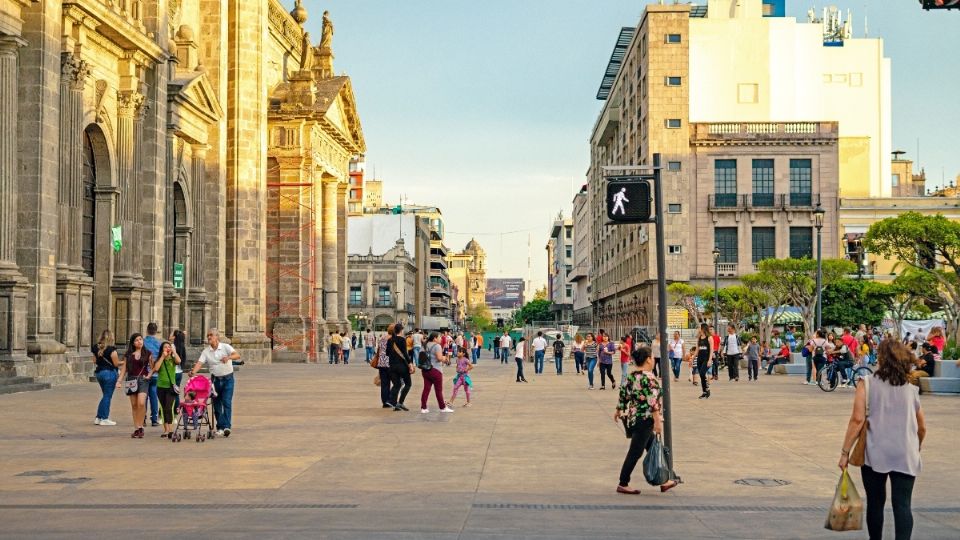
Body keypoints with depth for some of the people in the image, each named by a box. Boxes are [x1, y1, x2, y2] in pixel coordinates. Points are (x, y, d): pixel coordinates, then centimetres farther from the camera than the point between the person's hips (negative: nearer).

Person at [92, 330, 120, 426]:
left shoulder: (96, 348, 4)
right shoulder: (111, 349, -16)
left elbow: (95, 361, 11)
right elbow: (116, 363, -15)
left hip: (99, 372, 7)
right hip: (109, 373, -7)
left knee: (105, 395, 18)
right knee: (107, 396, 1)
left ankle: (98, 418, 17)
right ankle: (104, 419, 5)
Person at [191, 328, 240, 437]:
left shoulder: (225, 347, -5)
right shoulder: (206, 351, 2)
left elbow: (237, 355, -18)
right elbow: (200, 363, -11)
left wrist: (228, 357, -38)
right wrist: (193, 372, -30)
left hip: (228, 378, -3)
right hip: (215, 379, 3)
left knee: (227, 402, -13)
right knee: (216, 404, 7)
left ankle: (226, 426, -17)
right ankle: (220, 427, 16)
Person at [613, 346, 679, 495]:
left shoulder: (631, 376, 8)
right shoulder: (648, 377, -18)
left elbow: (623, 395, 16)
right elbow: (653, 402, -22)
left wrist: (618, 411, 29)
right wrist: (658, 421, -22)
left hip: (631, 417, 9)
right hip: (644, 420, -9)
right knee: (635, 453, -1)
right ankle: (623, 485, 5)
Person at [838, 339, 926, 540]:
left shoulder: (868, 385, -3)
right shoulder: (911, 389, 7)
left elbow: (857, 419, -11)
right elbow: (922, 428, 14)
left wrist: (845, 452, -6)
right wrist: (916, 450, 33)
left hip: (876, 454, -1)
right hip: (905, 456, 1)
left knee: (875, 503, 14)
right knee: (902, 505, -2)